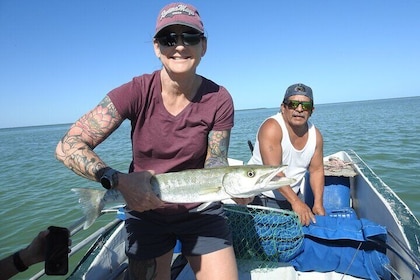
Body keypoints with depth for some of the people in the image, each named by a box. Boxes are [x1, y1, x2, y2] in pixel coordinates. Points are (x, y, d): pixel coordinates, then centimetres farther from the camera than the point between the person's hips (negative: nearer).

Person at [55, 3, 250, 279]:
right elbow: (68, 146, -20)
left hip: (200, 210, 1)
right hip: (146, 208, 0)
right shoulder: (137, 92, -18)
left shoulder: (218, 99, -15)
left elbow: (215, 163, -9)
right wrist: (118, 180, -35)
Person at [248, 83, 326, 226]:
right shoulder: (272, 128, -23)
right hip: (261, 198, -6)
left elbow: (316, 170, 4)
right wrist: (295, 201, -34)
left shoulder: (315, 134, -2)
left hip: (293, 196, 6)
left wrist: (318, 203, -5)